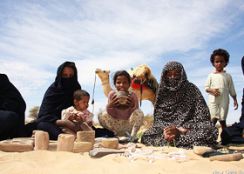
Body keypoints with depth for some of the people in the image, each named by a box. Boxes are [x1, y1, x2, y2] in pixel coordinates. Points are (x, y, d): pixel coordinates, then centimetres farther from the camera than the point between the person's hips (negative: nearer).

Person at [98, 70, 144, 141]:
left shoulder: (132, 96, -10)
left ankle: (132, 135, -9)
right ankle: (115, 135, -4)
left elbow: (134, 114, -13)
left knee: (139, 112, -27)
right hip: (115, 126, 2)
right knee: (102, 115, -24)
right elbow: (112, 115, -8)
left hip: (128, 125, -1)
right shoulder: (112, 94, -8)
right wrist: (110, 106, -30)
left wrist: (132, 106, -34)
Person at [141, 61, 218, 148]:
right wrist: (164, 130, -20)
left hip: (190, 129, -2)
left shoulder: (192, 90, -4)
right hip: (168, 128, 2)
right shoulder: (162, 92, 4)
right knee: (146, 136, -25)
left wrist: (181, 131, -23)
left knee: (210, 130, -33)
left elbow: (203, 116, -9)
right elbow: (158, 117, 3)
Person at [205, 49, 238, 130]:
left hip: (224, 101, 1)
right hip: (213, 100, -1)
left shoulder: (228, 76, 6)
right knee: (213, 119, -8)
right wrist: (212, 90, -15)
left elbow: (231, 89, 9)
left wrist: (235, 100, 6)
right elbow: (206, 87, 5)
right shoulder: (211, 75, 4)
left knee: (222, 120, 4)